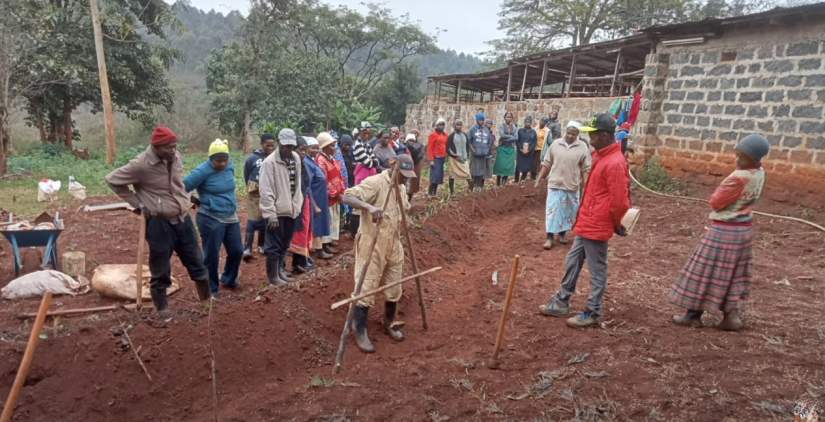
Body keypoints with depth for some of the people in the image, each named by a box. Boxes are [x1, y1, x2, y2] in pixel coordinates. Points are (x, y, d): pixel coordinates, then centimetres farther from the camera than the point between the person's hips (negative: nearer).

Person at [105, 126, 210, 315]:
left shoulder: (176, 157, 2)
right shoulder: (141, 165, -16)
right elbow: (112, 180, -6)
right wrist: (136, 203, -6)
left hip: (183, 218, 5)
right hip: (159, 223, -5)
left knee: (196, 260, 13)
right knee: (161, 268, 7)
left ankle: (207, 298, 27)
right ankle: (161, 304, 26)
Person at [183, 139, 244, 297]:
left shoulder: (230, 166, 2)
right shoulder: (202, 171, -18)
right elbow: (182, 187, -18)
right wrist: (196, 201, -6)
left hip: (231, 217, 7)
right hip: (210, 219, -6)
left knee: (237, 250, 13)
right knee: (212, 255, 4)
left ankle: (228, 279, 36)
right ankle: (211, 288, 22)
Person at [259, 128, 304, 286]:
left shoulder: (296, 158, 4)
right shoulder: (270, 162, -16)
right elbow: (266, 191, -17)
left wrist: (297, 205, 9)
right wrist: (270, 214, -19)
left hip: (291, 209, 7)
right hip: (277, 211, -6)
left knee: (285, 244, 18)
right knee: (274, 245, 3)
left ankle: (279, 269, 34)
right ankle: (273, 276, 16)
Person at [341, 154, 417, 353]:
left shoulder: (402, 188, 8)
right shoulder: (375, 182, -18)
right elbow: (347, 196, -31)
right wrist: (369, 206, -45)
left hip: (394, 247, 8)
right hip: (372, 246, -7)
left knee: (394, 290, 15)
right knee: (366, 290, -2)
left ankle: (389, 324, 35)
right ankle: (360, 333, 12)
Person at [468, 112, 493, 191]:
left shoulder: (487, 130, 11)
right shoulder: (473, 129, 0)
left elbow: (490, 141, 16)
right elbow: (469, 141, 0)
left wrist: (489, 150, 5)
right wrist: (472, 149, -11)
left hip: (484, 154, 3)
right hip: (475, 154, -3)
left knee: (483, 171, 5)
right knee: (475, 171, -4)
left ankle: (481, 186, 14)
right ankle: (475, 186, 4)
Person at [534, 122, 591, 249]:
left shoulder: (583, 147, -4)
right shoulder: (555, 144, -1)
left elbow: (586, 169, -2)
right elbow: (546, 164, 5)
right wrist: (539, 179, 2)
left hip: (572, 186, 0)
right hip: (555, 184, 0)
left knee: (568, 212, 12)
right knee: (552, 210, -1)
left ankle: (562, 233, 30)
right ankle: (549, 237, 5)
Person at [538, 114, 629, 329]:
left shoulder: (615, 163, -21)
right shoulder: (600, 156, 11)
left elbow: (619, 200, -20)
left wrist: (616, 224, -6)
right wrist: (582, 218, 18)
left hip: (597, 227, -10)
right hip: (585, 224, 10)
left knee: (597, 271, 4)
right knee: (572, 263, 17)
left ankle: (593, 313, 16)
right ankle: (561, 303, 29)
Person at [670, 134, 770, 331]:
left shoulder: (738, 178, -26)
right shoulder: (760, 173, 1)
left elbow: (715, 202, -16)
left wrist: (720, 189, -4)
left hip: (724, 231, -8)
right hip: (744, 229, 9)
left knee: (706, 272, 3)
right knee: (732, 274, 17)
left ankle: (693, 315, 13)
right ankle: (732, 316, 20)